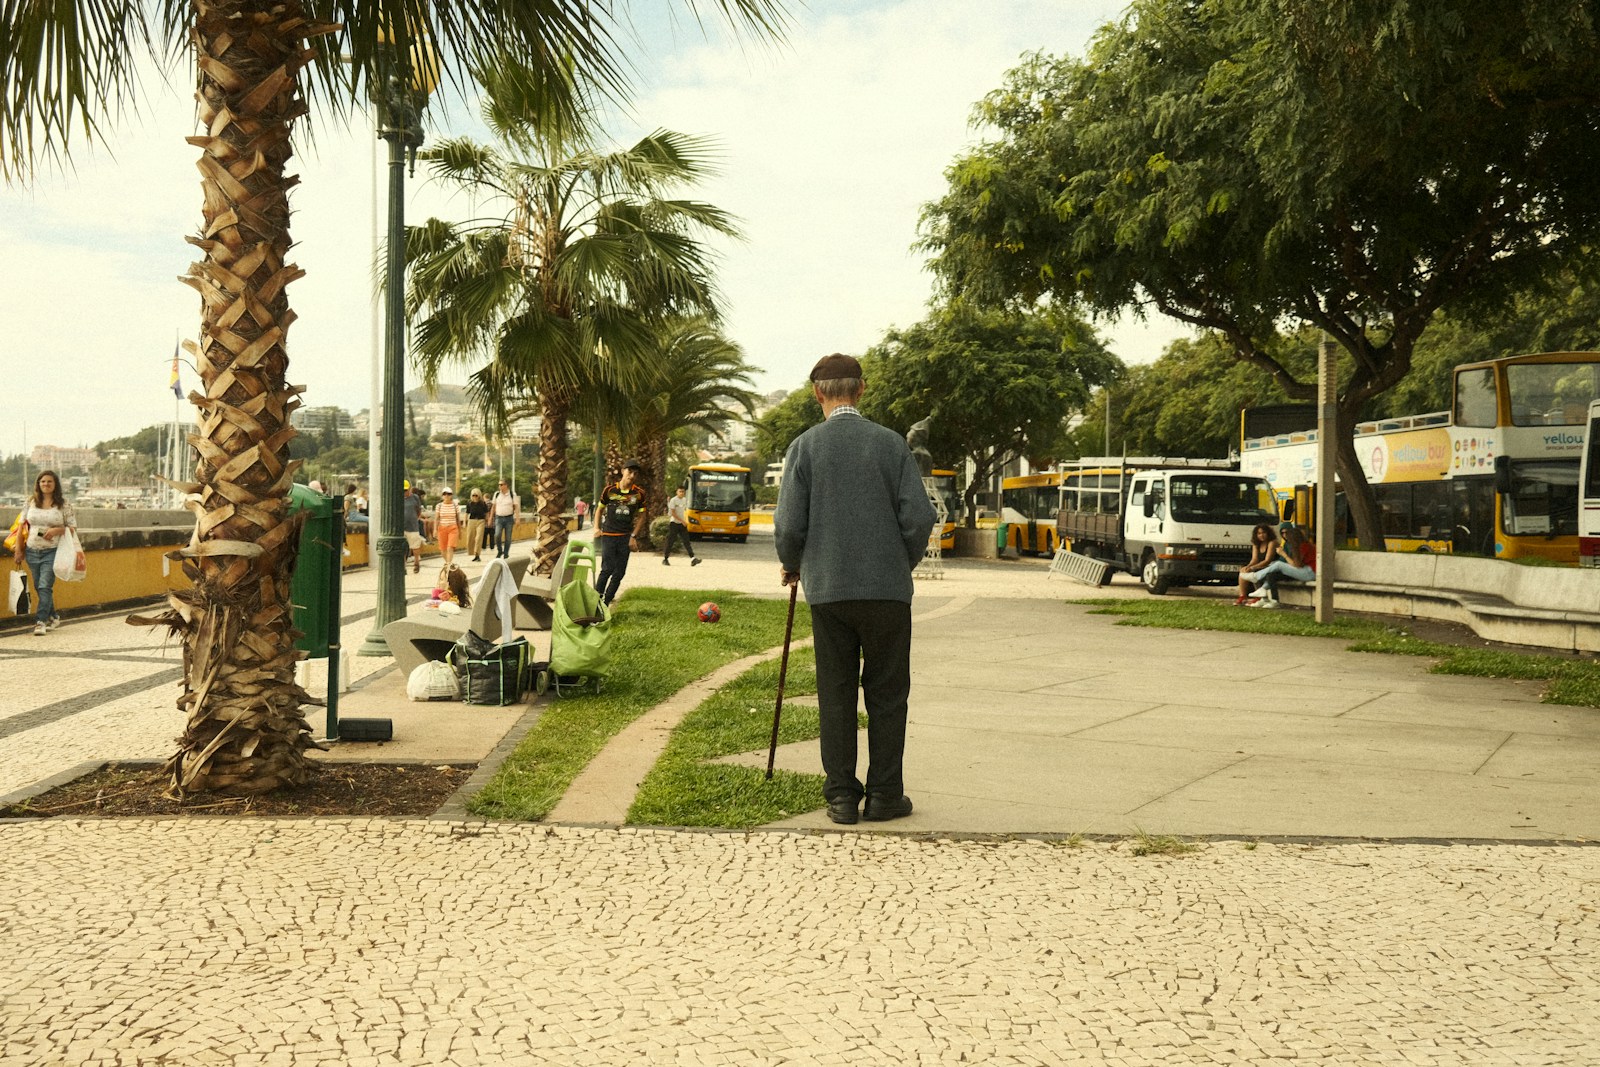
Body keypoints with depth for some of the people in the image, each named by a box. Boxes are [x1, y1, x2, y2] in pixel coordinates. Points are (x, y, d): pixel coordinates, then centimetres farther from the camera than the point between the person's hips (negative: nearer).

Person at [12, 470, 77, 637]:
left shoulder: (63, 504, -1)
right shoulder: (30, 502, 6)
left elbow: (73, 527, 1)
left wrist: (57, 530, -17)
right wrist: (18, 549, 5)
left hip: (52, 552, -4)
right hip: (32, 551, 4)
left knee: (45, 586, -12)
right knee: (39, 587, 11)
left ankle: (41, 622, -10)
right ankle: (53, 617, 27)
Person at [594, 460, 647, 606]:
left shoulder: (639, 493, 2)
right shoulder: (610, 489, -2)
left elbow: (641, 516, 9)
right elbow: (600, 509, 10)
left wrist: (634, 536, 1)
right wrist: (597, 528, -2)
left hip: (626, 537, 3)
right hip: (608, 535, -2)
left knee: (619, 573, 2)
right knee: (607, 569, -14)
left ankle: (605, 602, 12)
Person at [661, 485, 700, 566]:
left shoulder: (684, 500, 10)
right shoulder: (673, 500, -10)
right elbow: (673, 513, -15)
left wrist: (685, 521, 13)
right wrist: (682, 521, -18)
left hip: (682, 524, 5)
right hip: (674, 523, -5)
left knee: (687, 541, -4)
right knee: (670, 542, 0)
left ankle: (693, 559, -14)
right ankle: (665, 559, 12)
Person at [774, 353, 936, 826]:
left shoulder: (805, 446, -2)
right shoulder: (891, 443, -1)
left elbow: (788, 524, -5)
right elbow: (919, 517, -5)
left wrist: (792, 566, 15)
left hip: (827, 589, 0)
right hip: (888, 589, 0)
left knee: (836, 695, 9)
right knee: (887, 695, 8)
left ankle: (841, 796, 10)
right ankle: (885, 795, 10)